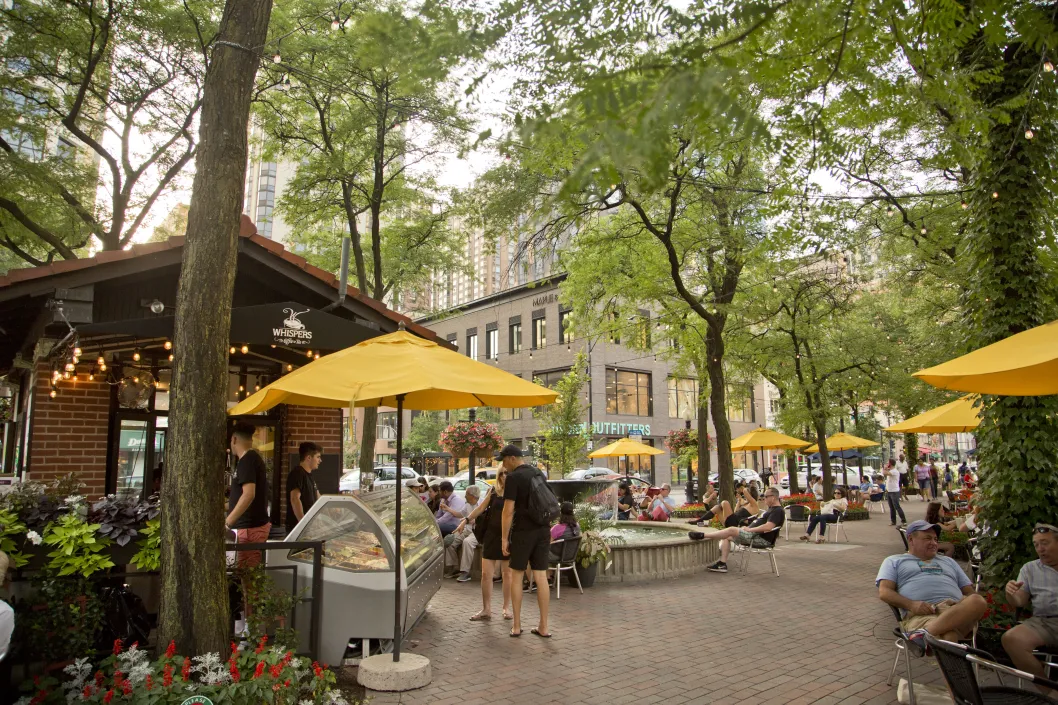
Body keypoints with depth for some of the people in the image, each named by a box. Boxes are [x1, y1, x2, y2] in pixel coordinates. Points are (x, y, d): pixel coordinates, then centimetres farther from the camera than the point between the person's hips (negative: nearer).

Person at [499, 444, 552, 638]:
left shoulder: (514, 477, -11)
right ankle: (543, 627, 11)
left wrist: (504, 537, -9)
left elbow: (509, 510, -14)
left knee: (516, 575, 8)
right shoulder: (538, 473, 11)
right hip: (543, 530, 6)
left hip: (523, 531, -6)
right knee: (541, 577, 7)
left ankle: (516, 626, 13)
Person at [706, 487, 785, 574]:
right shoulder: (771, 509, 22)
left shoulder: (778, 511, -12)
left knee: (731, 530, -18)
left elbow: (768, 527, -25)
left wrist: (750, 529, -17)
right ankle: (722, 564, -2)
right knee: (726, 537, 4)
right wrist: (748, 528, 10)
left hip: (762, 539, -11)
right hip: (755, 535, 11)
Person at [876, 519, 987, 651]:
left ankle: (926, 633, -47)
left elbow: (970, 592, 30)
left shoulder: (947, 561, 38)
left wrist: (966, 603, 3)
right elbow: (884, 592, 8)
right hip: (920, 614, -4)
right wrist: (911, 604, -12)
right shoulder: (894, 561, 24)